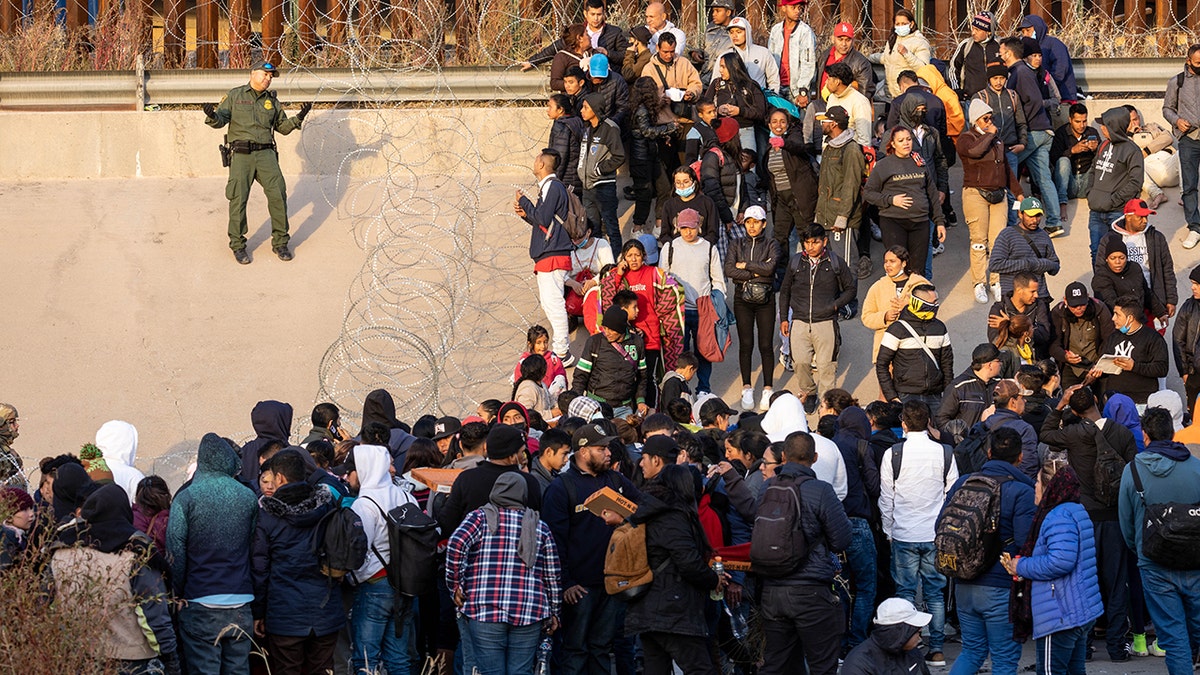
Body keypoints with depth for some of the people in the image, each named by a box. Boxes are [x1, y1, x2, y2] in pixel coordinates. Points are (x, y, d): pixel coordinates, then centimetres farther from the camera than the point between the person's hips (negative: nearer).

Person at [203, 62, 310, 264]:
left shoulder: (272, 101, 16)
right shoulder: (235, 95, 7)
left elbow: (283, 127, 21)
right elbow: (221, 119, 0)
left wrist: (298, 119, 3)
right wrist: (212, 116, -23)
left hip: (265, 154, 3)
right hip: (240, 155, -3)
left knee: (278, 194, -8)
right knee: (238, 200, -6)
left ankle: (280, 243, 3)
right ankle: (238, 246, 5)